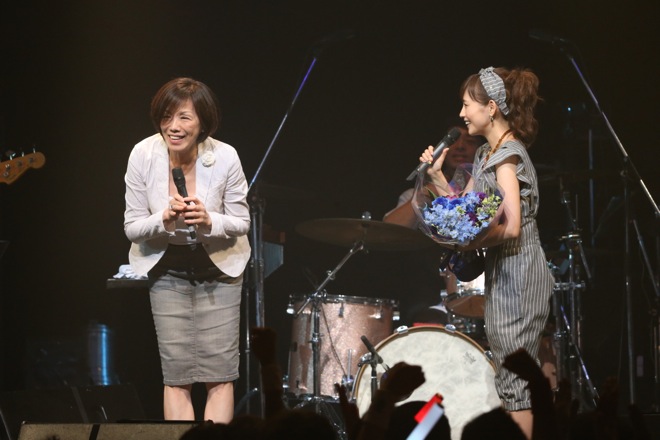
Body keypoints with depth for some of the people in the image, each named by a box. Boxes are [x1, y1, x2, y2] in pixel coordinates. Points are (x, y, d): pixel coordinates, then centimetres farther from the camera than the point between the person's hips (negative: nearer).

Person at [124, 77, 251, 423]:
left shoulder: (225, 157, -20)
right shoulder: (143, 155, -17)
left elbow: (241, 223, -8)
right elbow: (131, 227, -10)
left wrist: (210, 222, -29)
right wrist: (163, 220, -30)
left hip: (219, 268, -1)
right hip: (167, 269, 1)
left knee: (219, 375, -3)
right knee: (176, 376, 0)